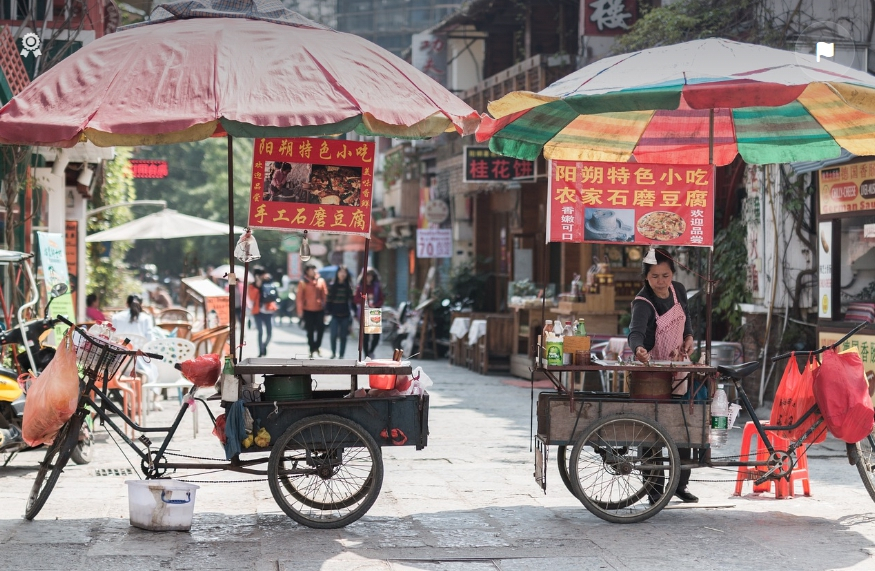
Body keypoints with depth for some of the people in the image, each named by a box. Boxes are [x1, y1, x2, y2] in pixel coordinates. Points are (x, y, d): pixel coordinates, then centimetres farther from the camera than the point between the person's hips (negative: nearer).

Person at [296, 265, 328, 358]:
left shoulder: (321, 281, 4)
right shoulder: (303, 283, -2)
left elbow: (325, 295, 4)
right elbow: (300, 298, -2)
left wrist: (326, 308, 0)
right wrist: (300, 310, -6)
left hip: (320, 309, 1)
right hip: (308, 310, -1)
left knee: (321, 328, -6)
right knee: (310, 331, 7)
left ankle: (317, 346, 15)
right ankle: (312, 349, 17)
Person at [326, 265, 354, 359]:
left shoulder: (348, 287, 4)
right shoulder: (332, 286, 2)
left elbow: (351, 301, 5)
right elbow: (328, 300, 2)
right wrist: (327, 312, -3)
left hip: (345, 315, 1)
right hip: (335, 315, -1)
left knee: (343, 336, 5)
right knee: (334, 335, -8)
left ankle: (341, 355, 14)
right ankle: (333, 352, 13)